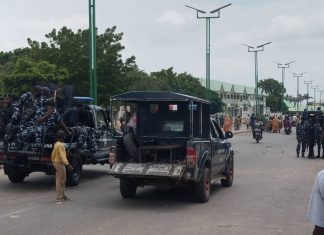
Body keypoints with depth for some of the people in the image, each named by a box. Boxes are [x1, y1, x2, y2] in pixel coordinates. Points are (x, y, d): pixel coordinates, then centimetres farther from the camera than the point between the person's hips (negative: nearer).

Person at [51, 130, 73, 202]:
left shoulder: (56, 144, 12)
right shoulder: (60, 145, -18)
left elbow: (53, 155, 19)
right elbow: (63, 156, -29)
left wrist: (54, 163, 28)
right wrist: (68, 164, -36)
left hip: (56, 163, 10)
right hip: (60, 164, -10)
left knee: (62, 180, 16)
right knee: (60, 181, -6)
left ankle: (62, 195, 23)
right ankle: (59, 197, -4)